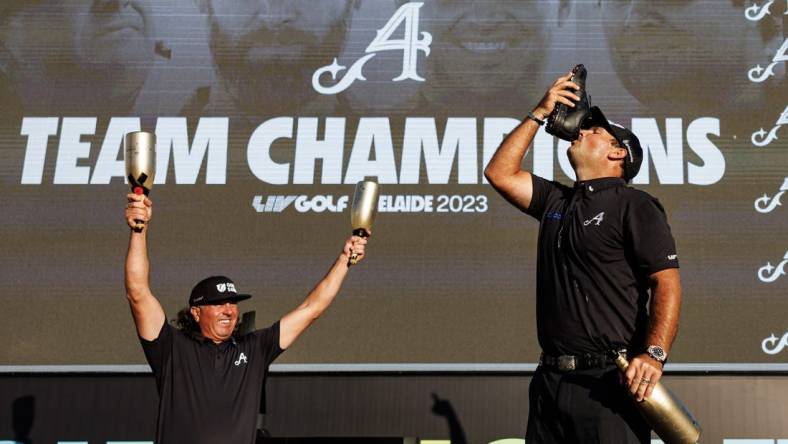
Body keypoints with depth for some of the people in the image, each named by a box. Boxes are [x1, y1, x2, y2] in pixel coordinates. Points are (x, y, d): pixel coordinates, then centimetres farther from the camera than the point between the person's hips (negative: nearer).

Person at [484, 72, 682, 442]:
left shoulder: (634, 205, -2)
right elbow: (499, 173, 17)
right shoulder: (556, 201, 19)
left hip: (607, 380, -6)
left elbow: (667, 285, -10)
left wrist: (654, 354, -25)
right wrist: (539, 114, 15)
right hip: (549, 379, 6)